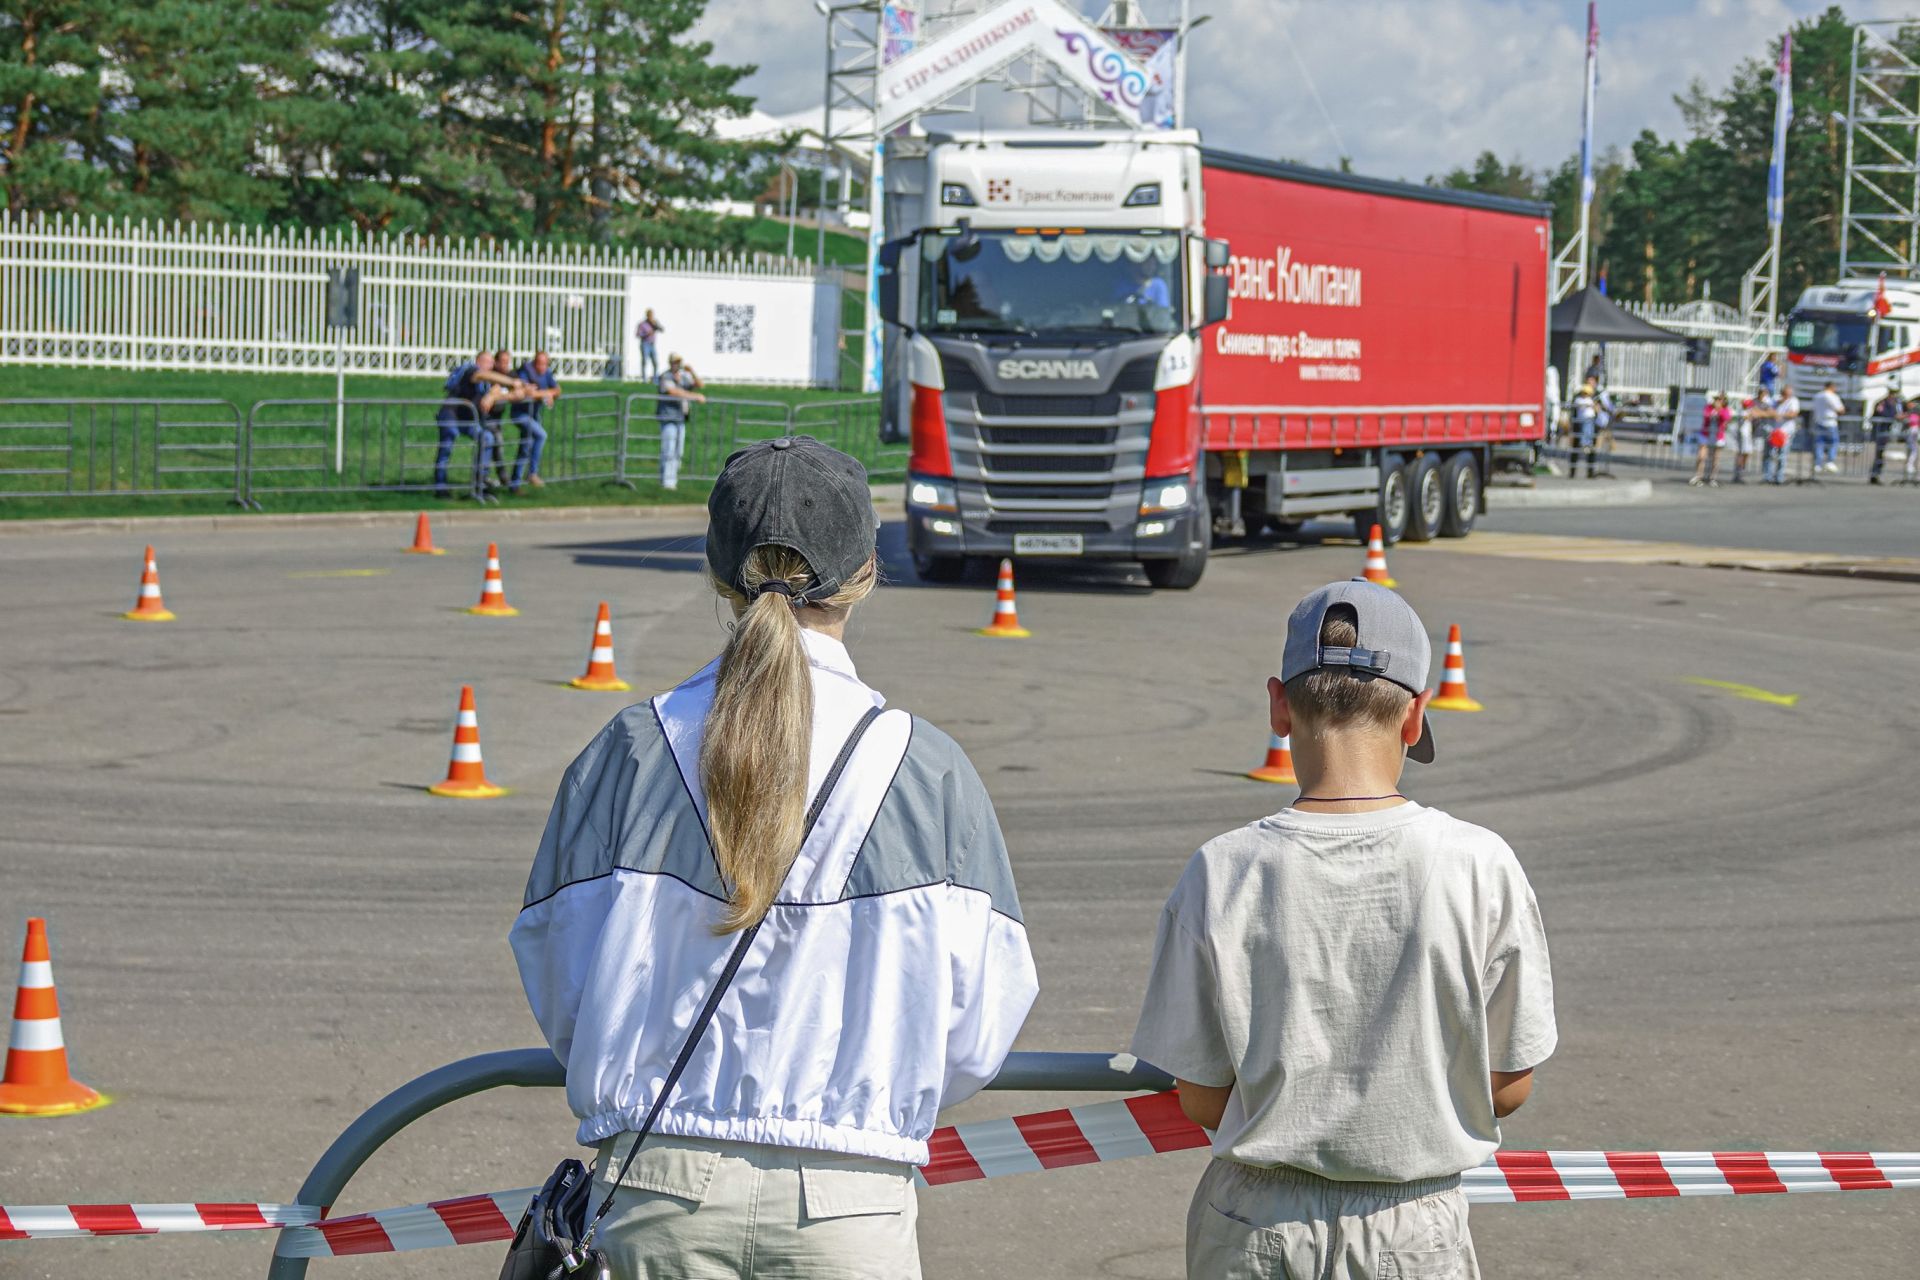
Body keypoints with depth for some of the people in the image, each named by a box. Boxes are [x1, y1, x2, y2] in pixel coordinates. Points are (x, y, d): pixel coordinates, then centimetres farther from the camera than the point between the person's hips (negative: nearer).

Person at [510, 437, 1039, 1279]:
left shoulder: (628, 753, -2)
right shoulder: (926, 769, -4)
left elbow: (561, 995, 2)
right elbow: (976, 1034, -2)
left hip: (658, 1189, 1)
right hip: (850, 1207, -1)